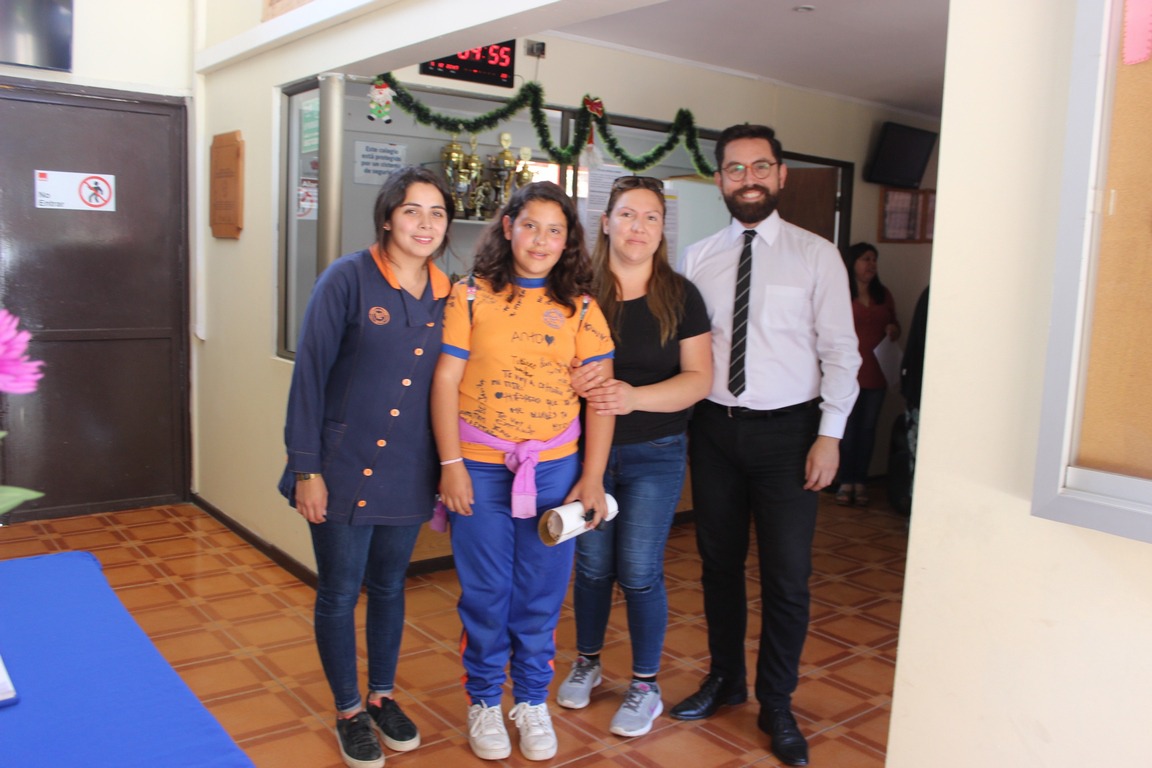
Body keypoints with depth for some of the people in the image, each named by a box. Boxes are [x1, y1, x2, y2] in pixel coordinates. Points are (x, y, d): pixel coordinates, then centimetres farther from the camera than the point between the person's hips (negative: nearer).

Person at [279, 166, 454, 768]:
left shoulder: (447, 295, 1)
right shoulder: (348, 279, -12)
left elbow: (446, 385, 7)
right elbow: (309, 375, -12)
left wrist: (446, 468, 6)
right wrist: (306, 469, -13)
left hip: (409, 473, 4)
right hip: (345, 468, -4)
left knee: (389, 588, 19)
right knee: (339, 593, 10)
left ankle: (382, 696, 39)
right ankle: (348, 711, 31)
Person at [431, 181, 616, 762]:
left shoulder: (580, 309, 2)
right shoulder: (471, 297, -2)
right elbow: (445, 381, -3)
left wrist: (593, 478, -2)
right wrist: (451, 463, -8)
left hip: (554, 469, 2)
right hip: (481, 468, -1)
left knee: (541, 594, 10)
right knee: (485, 593, 9)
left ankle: (532, 700, 30)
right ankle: (483, 701, 29)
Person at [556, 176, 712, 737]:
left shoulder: (680, 296, -3)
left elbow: (699, 378, -7)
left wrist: (634, 396, -23)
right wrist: (574, 380, -21)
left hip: (655, 455, -1)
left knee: (640, 573, 2)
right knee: (592, 566, 13)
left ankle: (646, 687, 21)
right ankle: (587, 663, 36)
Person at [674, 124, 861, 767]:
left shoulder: (816, 256, -2)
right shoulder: (698, 259, 5)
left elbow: (840, 352, -3)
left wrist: (830, 434, -8)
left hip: (786, 429, -2)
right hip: (713, 426, 3)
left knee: (787, 574, 3)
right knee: (719, 562, 15)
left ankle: (776, 704, 23)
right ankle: (725, 678, 36)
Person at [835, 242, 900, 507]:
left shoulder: (883, 295, 12)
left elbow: (894, 326, 23)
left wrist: (893, 330, 0)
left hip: (876, 373, 5)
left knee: (867, 428, 8)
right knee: (848, 428, 0)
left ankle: (860, 481, 16)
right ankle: (846, 481, 11)